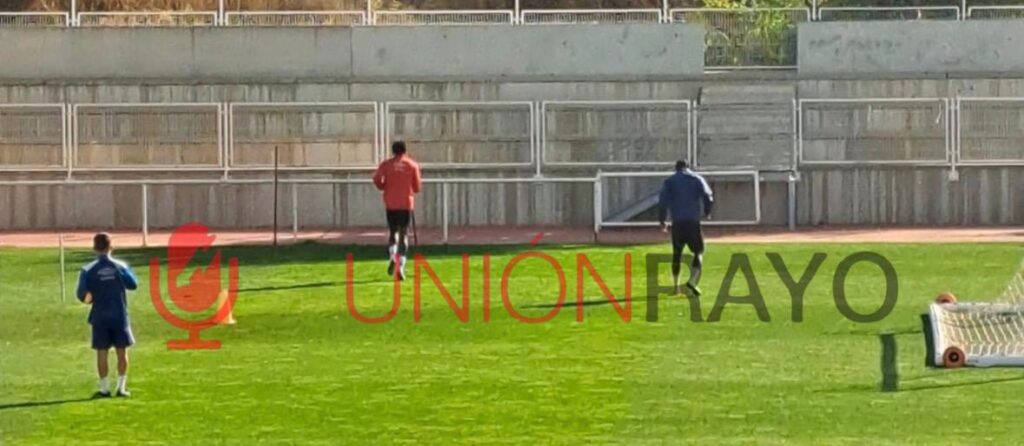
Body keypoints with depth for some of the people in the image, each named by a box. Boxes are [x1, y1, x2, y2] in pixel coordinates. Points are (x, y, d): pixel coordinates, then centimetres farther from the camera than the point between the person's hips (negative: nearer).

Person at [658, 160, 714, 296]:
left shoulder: (670, 181, 8)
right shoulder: (697, 179, 7)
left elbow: (663, 200, -3)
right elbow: (708, 197, -2)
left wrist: (661, 220, 4)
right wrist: (707, 212, 15)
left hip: (677, 223, 1)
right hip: (693, 222, -1)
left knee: (676, 254, 15)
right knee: (698, 252, 5)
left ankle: (676, 285, 16)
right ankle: (692, 280, -17)